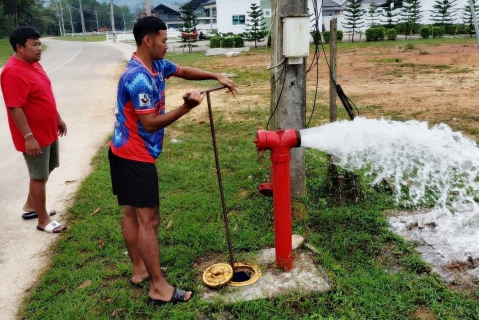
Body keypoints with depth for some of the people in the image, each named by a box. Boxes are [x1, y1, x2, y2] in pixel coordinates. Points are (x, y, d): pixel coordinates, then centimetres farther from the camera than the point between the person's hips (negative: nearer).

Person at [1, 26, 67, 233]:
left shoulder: (34, 64, 8)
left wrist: (58, 119, 20)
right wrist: (28, 137, -26)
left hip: (48, 131, 9)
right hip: (34, 136, -9)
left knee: (46, 171, 20)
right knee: (39, 176, 2)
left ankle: (30, 206, 38)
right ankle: (43, 220, 16)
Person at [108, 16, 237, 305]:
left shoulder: (156, 65, 6)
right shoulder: (139, 77, -24)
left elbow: (184, 71, 20)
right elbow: (150, 123, -25)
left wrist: (216, 76, 8)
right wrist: (187, 107, -29)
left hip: (128, 153, 11)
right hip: (135, 157, -10)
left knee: (132, 213, 17)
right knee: (149, 219, -5)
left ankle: (139, 269, 31)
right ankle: (159, 287, 5)